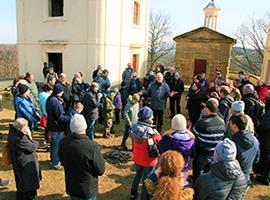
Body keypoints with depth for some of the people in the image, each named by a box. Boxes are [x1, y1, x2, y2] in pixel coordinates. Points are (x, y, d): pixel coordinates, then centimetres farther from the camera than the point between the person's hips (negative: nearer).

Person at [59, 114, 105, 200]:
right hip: (88, 189, -4)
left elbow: (62, 161, 4)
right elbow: (101, 170, -18)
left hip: (71, 187, 4)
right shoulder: (92, 147, -32)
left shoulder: (63, 143, -15)